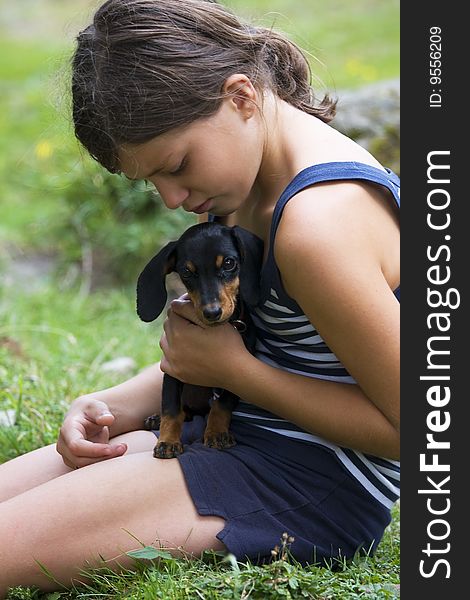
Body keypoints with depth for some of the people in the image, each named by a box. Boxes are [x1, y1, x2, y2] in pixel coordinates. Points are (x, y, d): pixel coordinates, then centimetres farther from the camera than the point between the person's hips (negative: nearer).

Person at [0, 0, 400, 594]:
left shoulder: (319, 222, -26)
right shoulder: (252, 179, 4)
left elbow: (408, 428, -21)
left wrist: (236, 371, -17)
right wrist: (121, 405, 0)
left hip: (314, 483, -9)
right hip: (231, 430, 10)